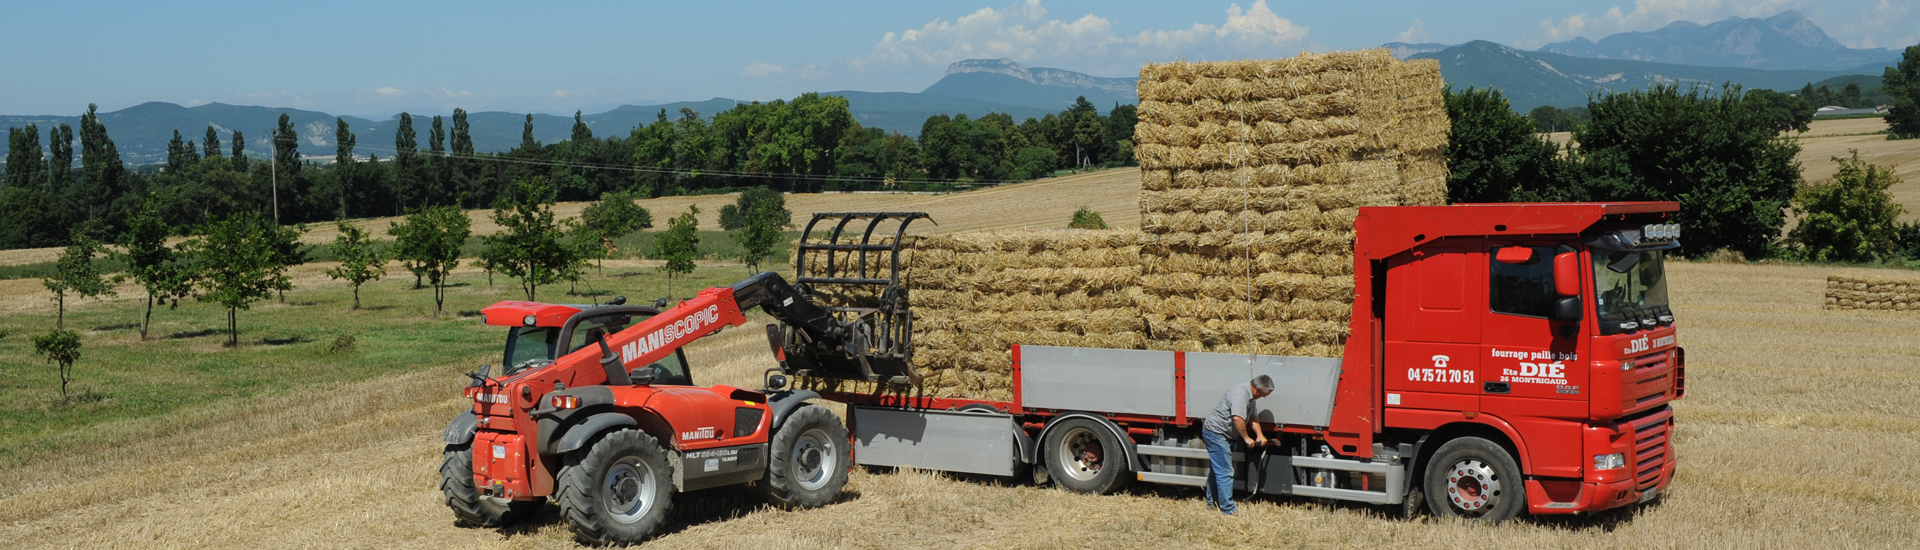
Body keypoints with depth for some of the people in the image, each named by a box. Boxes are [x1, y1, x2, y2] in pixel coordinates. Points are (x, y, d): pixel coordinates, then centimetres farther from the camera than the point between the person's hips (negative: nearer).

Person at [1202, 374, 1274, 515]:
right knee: (1225, 473, -11)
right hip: (1216, 433, -11)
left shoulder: (1250, 397, 10)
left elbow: (1253, 418, 19)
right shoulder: (1240, 394, -25)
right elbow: (1237, 418, -35)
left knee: (1217, 469, 21)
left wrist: (1259, 435, 5)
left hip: (1220, 435, 11)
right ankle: (1228, 510, -9)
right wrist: (1246, 438, -24)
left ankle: (1212, 503, 33)